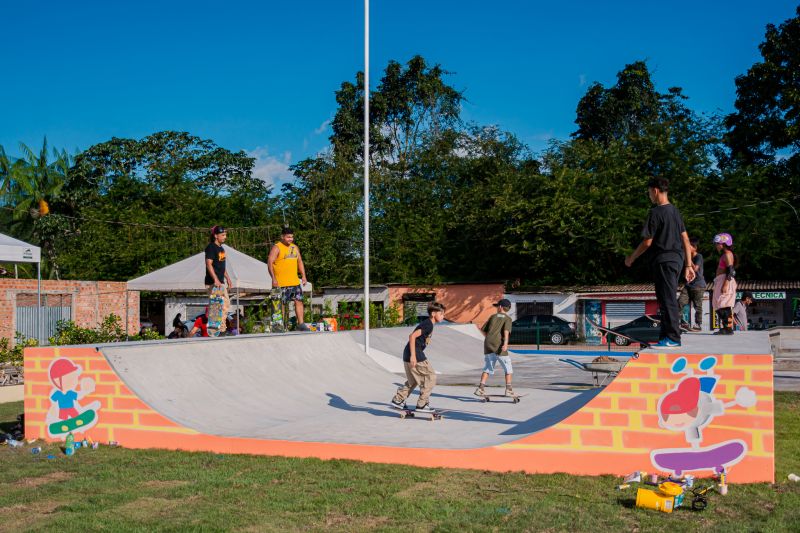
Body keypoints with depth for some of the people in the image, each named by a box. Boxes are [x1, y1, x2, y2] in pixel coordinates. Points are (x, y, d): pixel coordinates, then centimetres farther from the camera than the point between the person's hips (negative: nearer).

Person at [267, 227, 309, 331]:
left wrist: (303, 276, 13)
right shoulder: (276, 248, -5)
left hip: (295, 282, 6)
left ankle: (301, 323, 6)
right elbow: (270, 263, -11)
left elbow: (300, 262, 23)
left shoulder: (294, 247, 16)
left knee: (299, 301, 3)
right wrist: (273, 278, -18)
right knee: (281, 304, -4)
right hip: (281, 283, -6)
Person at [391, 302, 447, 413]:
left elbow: (413, 336, 23)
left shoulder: (427, 323, 15)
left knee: (413, 380, 23)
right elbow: (412, 336, -24)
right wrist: (413, 356, -26)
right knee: (430, 377, -2)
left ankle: (398, 399, 25)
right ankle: (422, 404, 0)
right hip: (415, 355, -10)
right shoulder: (428, 325, -15)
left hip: (408, 355, 10)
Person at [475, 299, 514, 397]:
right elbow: (506, 330, -14)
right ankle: (508, 389, 2)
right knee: (508, 368, 7)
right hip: (499, 345, -4)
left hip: (488, 344, 4)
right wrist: (505, 343, -25)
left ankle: (480, 388, 0)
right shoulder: (508, 318, 5)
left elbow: (483, 330, 17)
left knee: (487, 368, 12)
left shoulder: (493, 316, 17)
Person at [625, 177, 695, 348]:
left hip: (663, 260, -9)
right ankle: (666, 336, 22)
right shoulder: (675, 211, 13)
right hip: (677, 259, 9)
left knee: (668, 299, -6)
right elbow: (686, 239, 12)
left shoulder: (656, 212, -12)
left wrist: (631, 257, 2)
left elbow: (647, 242, -12)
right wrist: (688, 265, 15)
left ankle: (673, 338, -4)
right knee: (667, 299, 15)